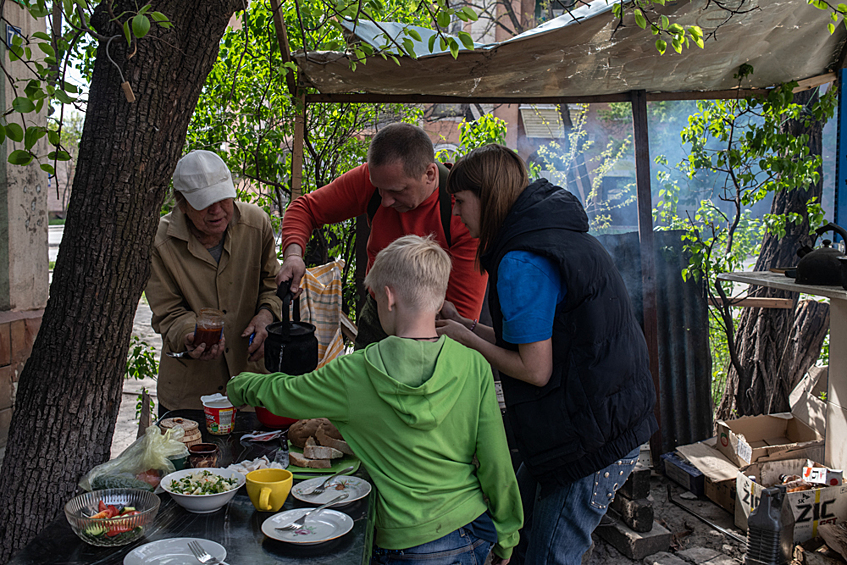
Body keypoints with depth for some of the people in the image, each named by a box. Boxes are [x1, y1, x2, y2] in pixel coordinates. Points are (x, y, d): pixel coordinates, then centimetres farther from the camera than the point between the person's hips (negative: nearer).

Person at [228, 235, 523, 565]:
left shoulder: (355, 373, -13)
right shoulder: (474, 366, -10)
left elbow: (278, 393, 4)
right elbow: (496, 463, -6)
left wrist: (239, 385, 26)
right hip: (478, 533, 4)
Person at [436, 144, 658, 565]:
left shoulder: (522, 262, -21)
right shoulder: (555, 233, 10)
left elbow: (536, 369, -19)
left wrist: (467, 339, -6)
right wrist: (464, 324, 12)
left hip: (593, 440, -10)